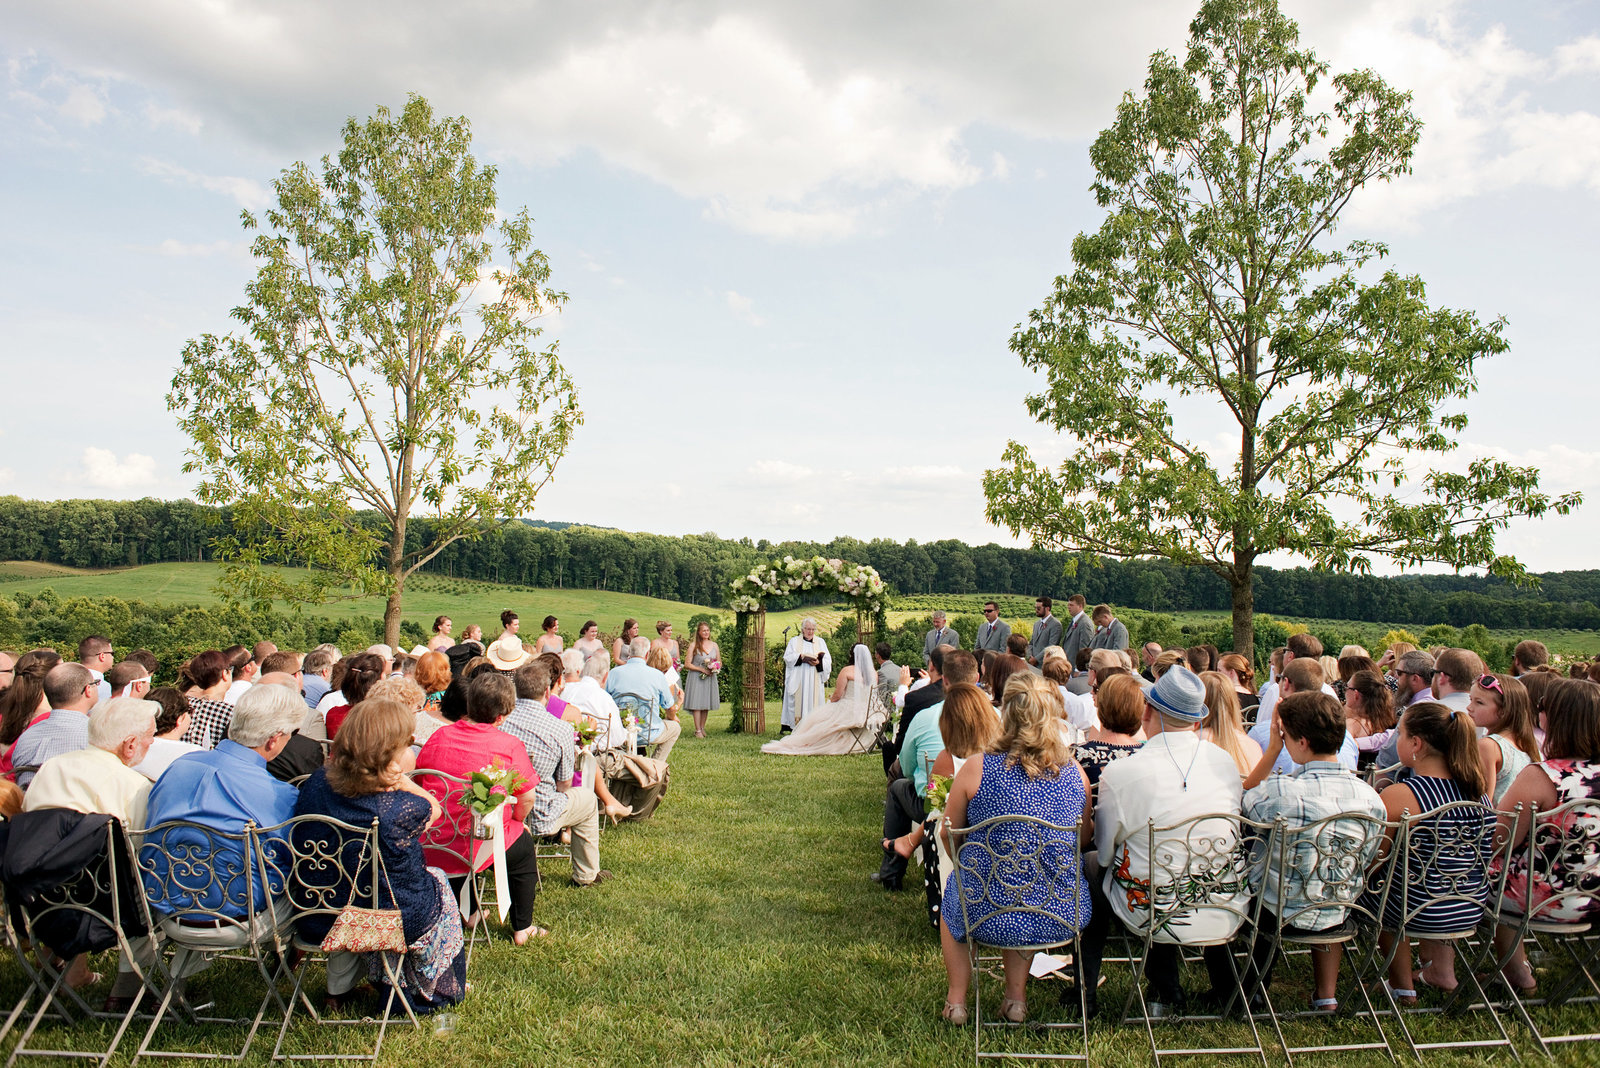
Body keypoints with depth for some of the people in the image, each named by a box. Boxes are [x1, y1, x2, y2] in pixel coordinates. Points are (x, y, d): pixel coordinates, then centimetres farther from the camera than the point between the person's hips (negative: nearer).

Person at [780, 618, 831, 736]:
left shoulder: (820, 642, 13)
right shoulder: (794, 641, 9)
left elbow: (828, 661, 6)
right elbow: (788, 657, -4)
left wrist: (818, 662, -14)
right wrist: (802, 657, -16)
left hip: (814, 681, 1)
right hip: (797, 679, -1)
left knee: (812, 702, -4)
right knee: (796, 701, -6)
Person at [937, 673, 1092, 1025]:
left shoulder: (976, 769, -15)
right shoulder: (1075, 774, -8)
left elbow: (950, 839, -1)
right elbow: (1082, 838, 10)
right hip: (1061, 919, 3)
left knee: (950, 893, 32)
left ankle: (957, 998, 39)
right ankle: (1016, 996, 37)